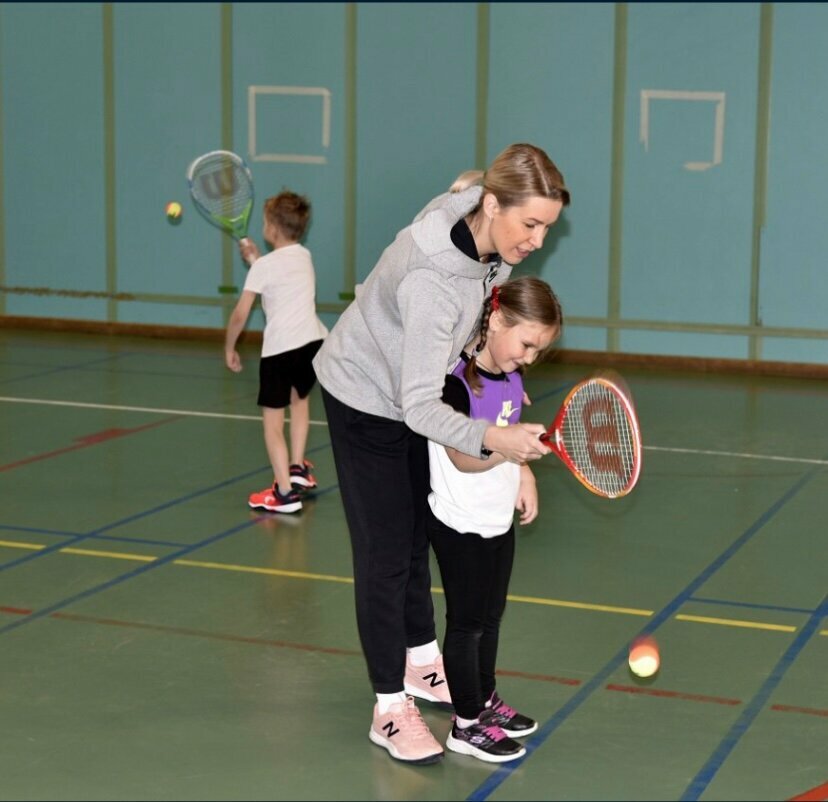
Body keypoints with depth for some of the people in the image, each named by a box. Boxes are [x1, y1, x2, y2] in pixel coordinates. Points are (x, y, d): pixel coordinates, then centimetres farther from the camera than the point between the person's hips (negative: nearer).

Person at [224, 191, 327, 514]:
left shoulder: (264, 266, -4)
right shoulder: (305, 256, 14)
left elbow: (240, 315, -4)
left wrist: (229, 348, 9)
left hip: (280, 347, -7)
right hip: (314, 340, 7)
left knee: (272, 420, -2)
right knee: (300, 398, 32)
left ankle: (285, 492, -11)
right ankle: (297, 470, 33)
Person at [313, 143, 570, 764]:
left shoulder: (495, 241, -18)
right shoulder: (430, 277, -42)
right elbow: (419, 407, -44)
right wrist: (490, 438, -59)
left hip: (415, 388, 8)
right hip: (364, 395, -7)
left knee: (417, 533, 19)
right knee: (386, 551, -3)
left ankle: (422, 663, 36)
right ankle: (391, 709, 7)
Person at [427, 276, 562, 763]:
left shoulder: (511, 378, 3)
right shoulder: (457, 381, -23)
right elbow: (462, 458, -27)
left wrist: (524, 475, 7)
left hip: (498, 520, 8)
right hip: (461, 526, -8)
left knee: (491, 616, 20)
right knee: (466, 623, 3)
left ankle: (486, 699, 37)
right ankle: (467, 725, 15)